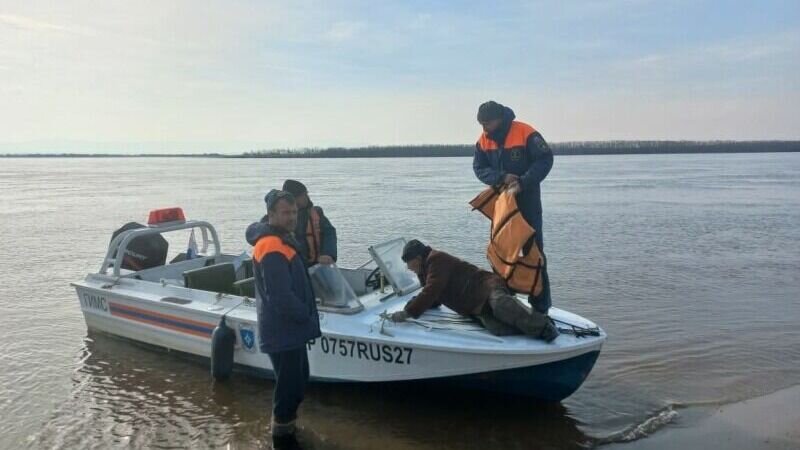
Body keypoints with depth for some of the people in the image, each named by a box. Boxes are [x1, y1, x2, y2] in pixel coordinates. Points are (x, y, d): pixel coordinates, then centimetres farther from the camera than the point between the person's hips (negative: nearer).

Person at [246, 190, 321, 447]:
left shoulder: (282, 240, 11)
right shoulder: (272, 248, -24)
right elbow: (281, 297, -28)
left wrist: (304, 315, 10)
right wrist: (306, 315, -14)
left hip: (290, 328, 11)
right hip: (282, 331, -11)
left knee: (299, 379, 22)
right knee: (289, 385, 2)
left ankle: (287, 424, 38)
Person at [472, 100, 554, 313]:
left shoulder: (525, 133, -15)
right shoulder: (483, 140, 1)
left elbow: (545, 159, -16)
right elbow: (479, 168, -1)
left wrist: (523, 183, -25)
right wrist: (501, 177, -20)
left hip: (527, 200, -5)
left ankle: (540, 304, 4)